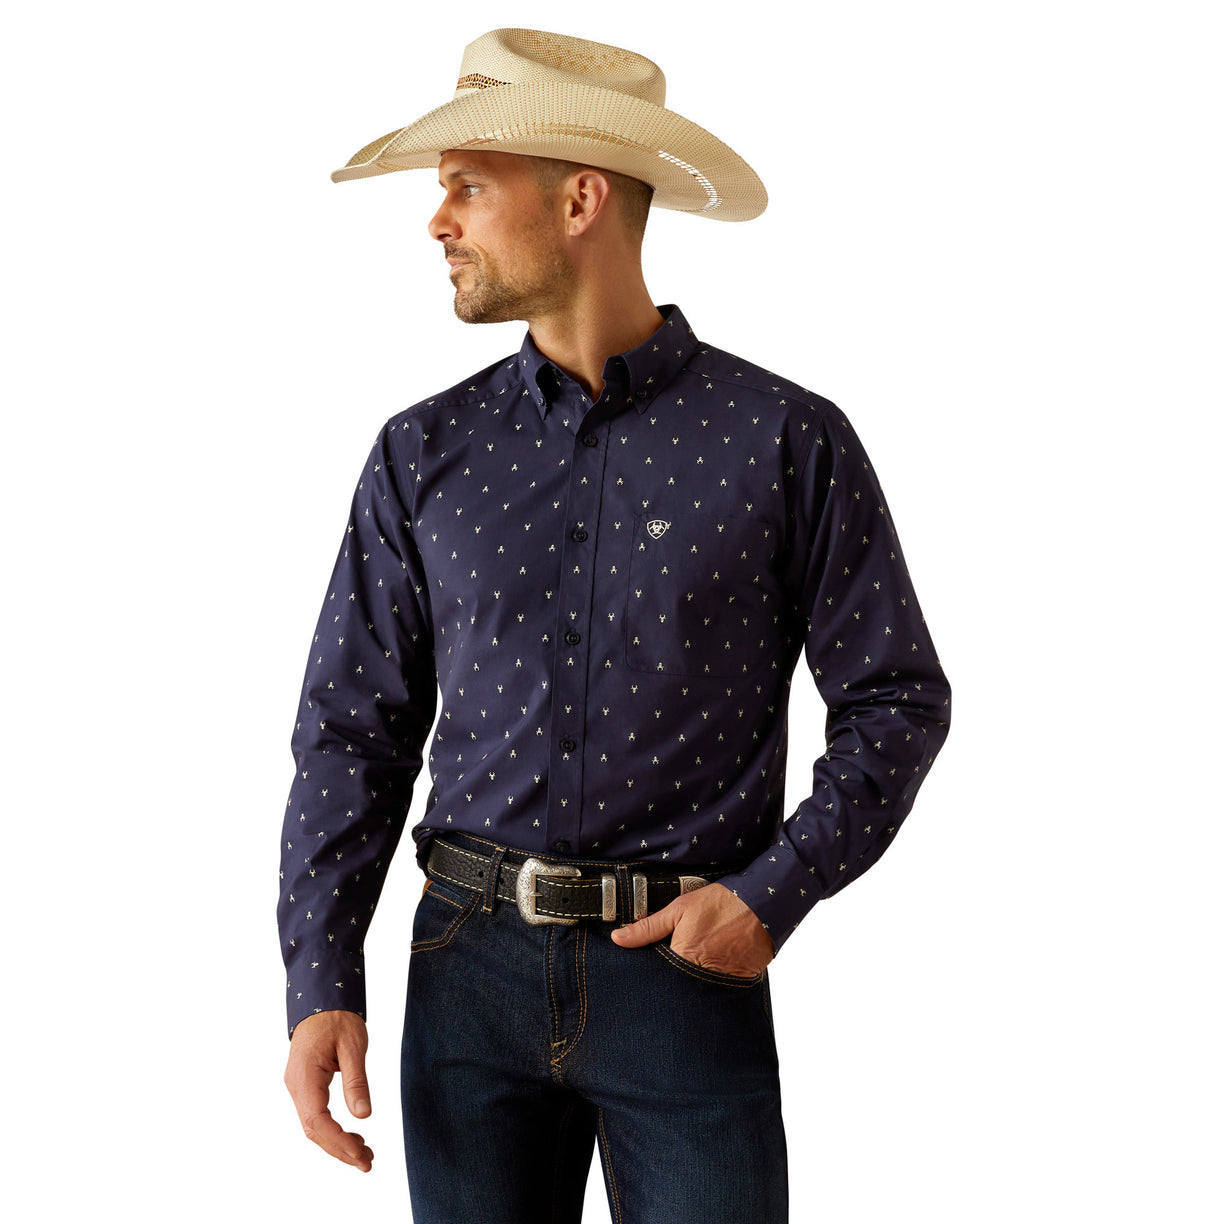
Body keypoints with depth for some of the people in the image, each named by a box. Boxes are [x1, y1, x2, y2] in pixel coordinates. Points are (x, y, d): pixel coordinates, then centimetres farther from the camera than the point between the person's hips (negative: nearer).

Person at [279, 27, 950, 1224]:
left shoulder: (788, 442, -3)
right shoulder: (426, 454, 4)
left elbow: (894, 699, 2)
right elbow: (354, 727, 6)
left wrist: (776, 891, -11)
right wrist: (320, 982, -3)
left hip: (689, 976, -2)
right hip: (473, 967, 3)